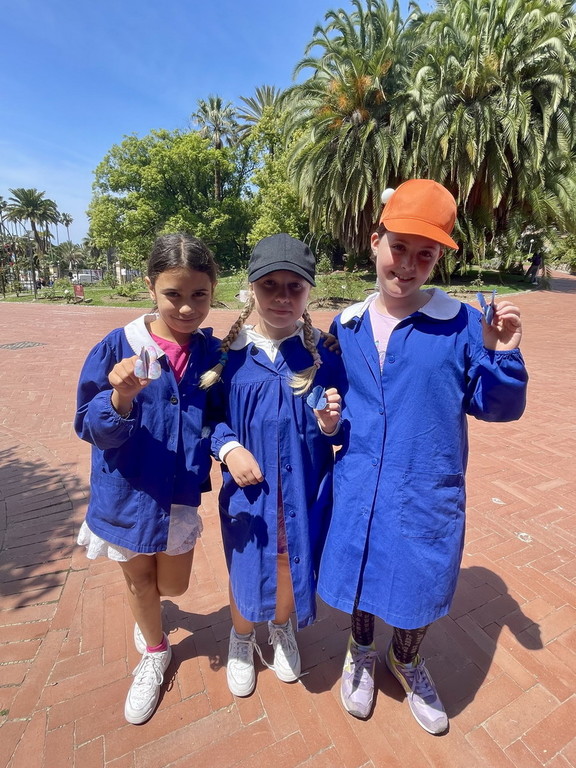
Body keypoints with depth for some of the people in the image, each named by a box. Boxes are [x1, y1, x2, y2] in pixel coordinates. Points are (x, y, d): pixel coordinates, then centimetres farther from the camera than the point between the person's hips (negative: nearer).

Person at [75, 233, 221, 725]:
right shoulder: (117, 347, -17)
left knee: (171, 585, 19)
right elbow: (90, 427, -15)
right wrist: (120, 399, -35)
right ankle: (154, 653, 55)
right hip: (128, 493, -1)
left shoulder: (213, 352, -10)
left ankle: (145, 607, 60)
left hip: (182, 495, 2)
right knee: (140, 581, 22)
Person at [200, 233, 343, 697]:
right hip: (248, 485, 0)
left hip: (305, 487, 1)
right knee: (246, 567, 18)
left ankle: (281, 630, 56)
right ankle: (242, 640, 53)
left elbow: (337, 425, 0)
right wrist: (228, 447, -18)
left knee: (291, 561, 21)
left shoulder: (323, 353, -8)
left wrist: (330, 424, -22)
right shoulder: (230, 351, -9)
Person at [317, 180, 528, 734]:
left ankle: (406, 661, 56)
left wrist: (503, 355, -21)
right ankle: (361, 652, 56)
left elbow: (495, 407, -5)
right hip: (356, 490, 2)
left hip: (426, 496, -1)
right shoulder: (346, 326, -1)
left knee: (419, 589, 21)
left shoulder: (461, 324, -9)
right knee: (358, 583, 22)